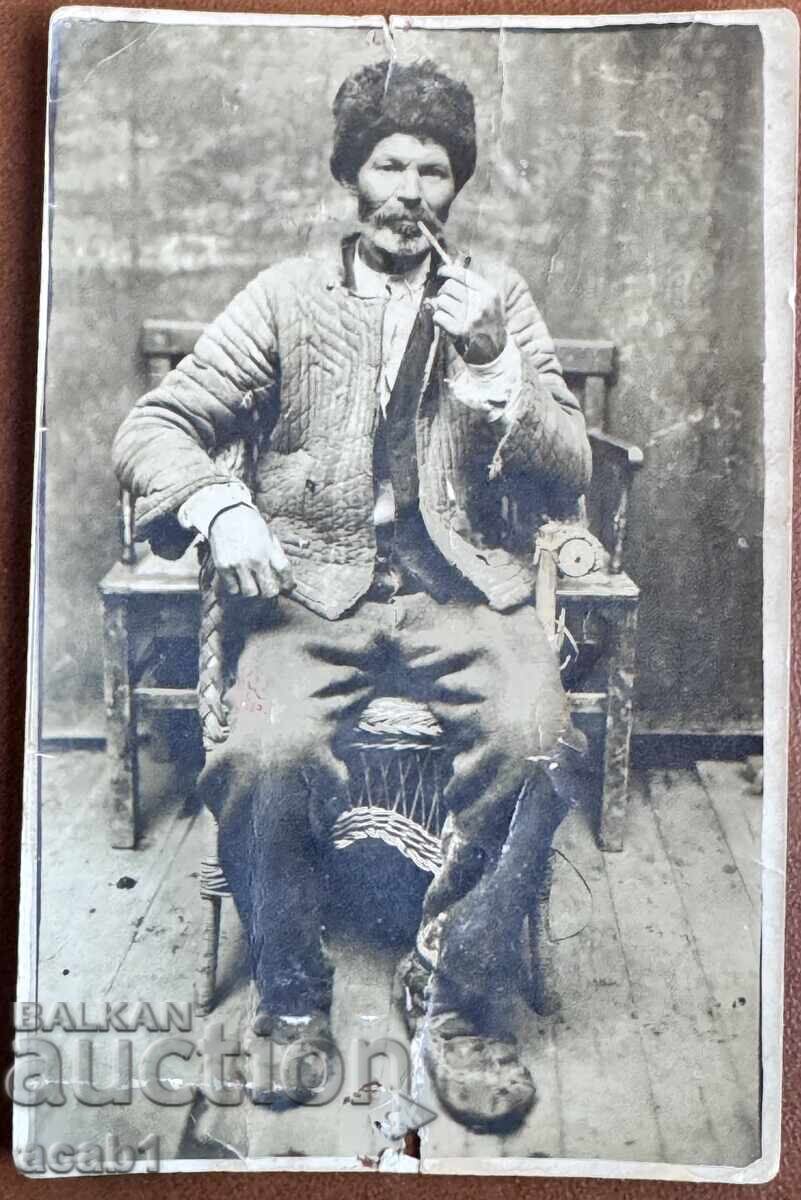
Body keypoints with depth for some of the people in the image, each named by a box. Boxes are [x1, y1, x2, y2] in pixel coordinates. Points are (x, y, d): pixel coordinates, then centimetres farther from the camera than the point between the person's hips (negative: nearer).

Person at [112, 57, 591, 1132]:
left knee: (538, 742, -29)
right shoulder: (287, 297, 12)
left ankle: (460, 999, -6)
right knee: (264, 754, -28)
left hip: (465, 588, 1)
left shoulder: (498, 297, 14)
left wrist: (493, 366, -8)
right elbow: (153, 426, 7)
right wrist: (221, 506, -14)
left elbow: (569, 479, 9)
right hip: (316, 589, 0)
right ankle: (293, 1000, -1)